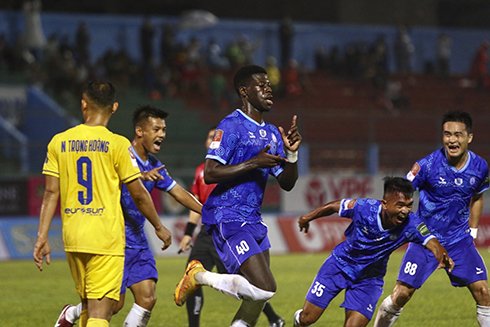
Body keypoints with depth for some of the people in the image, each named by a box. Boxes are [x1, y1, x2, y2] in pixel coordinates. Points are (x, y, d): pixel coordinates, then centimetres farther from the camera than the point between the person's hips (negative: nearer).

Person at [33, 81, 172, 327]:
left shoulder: (58, 142, 4)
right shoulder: (117, 144, -6)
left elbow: (51, 193, 1)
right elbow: (138, 194, -2)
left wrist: (42, 237, 4)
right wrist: (159, 227, 12)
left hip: (72, 236, 5)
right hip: (106, 237, -5)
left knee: (88, 306, 20)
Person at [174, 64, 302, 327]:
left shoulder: (272, 134, 16)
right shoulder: (231, 126, -10)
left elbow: (287, 184, 16)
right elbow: (209, 174, -18)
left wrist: (291, 153, 0)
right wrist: (254, 163, -20)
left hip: (253, 220, 9)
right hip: (227, 218, -9)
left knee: (259, 295, 6)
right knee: (264, 288, -19)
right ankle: (199, 276, -1)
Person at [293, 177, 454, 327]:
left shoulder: (411, 225, -28)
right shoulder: (364, 207, -29)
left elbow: (432, 242, -43)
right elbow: (334, 206, -10)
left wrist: (442, 257, -67)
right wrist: (308, 218, 7)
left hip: (369, 279, 1)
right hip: (339, 265, 0)